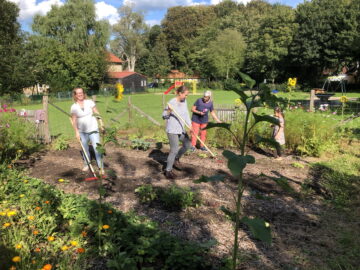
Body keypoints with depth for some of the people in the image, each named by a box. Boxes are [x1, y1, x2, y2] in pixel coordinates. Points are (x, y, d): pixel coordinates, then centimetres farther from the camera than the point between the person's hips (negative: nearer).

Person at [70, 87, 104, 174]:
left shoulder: (90, 102, -3)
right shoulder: (74, 107, 0)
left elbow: (97, 113, 0)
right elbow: (74, 120, 0)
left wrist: (101, 124, -6)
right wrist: (76, 132, -6)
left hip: (93, 129, -2)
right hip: (82, 131, 2)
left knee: (97, 148, -8)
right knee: (85, 149, 12)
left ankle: (101, 167, -2)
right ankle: (86, 165, 31)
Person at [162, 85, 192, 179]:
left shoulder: (184, 101, 3)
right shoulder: (172, 103, -18)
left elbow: (186, 114, 9)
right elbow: (164, 116, -13)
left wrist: (190, 125, 1)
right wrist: (169, 111, -32)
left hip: (181, 129, 8)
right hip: (172, 130, -8)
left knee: (188, 144, 17)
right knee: (174, 150, -8)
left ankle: (176, 159, 37)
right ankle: (168, 171, 5)